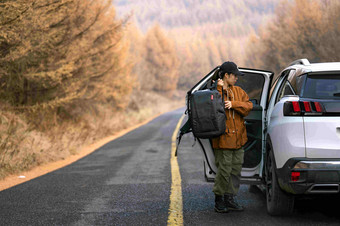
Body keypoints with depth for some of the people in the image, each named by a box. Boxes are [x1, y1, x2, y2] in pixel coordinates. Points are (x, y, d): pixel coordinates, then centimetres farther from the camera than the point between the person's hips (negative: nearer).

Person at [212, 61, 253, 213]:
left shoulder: (239, 91, 14)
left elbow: (248, 106, 2)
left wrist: (233, 104, -13)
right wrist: (222, 89, -18)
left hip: (238, 137, 7)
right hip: (223, 138, -6)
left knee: (236, 169, 9)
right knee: (224, 170, -6)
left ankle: (230, 198, 18)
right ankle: (219, 200, 6)